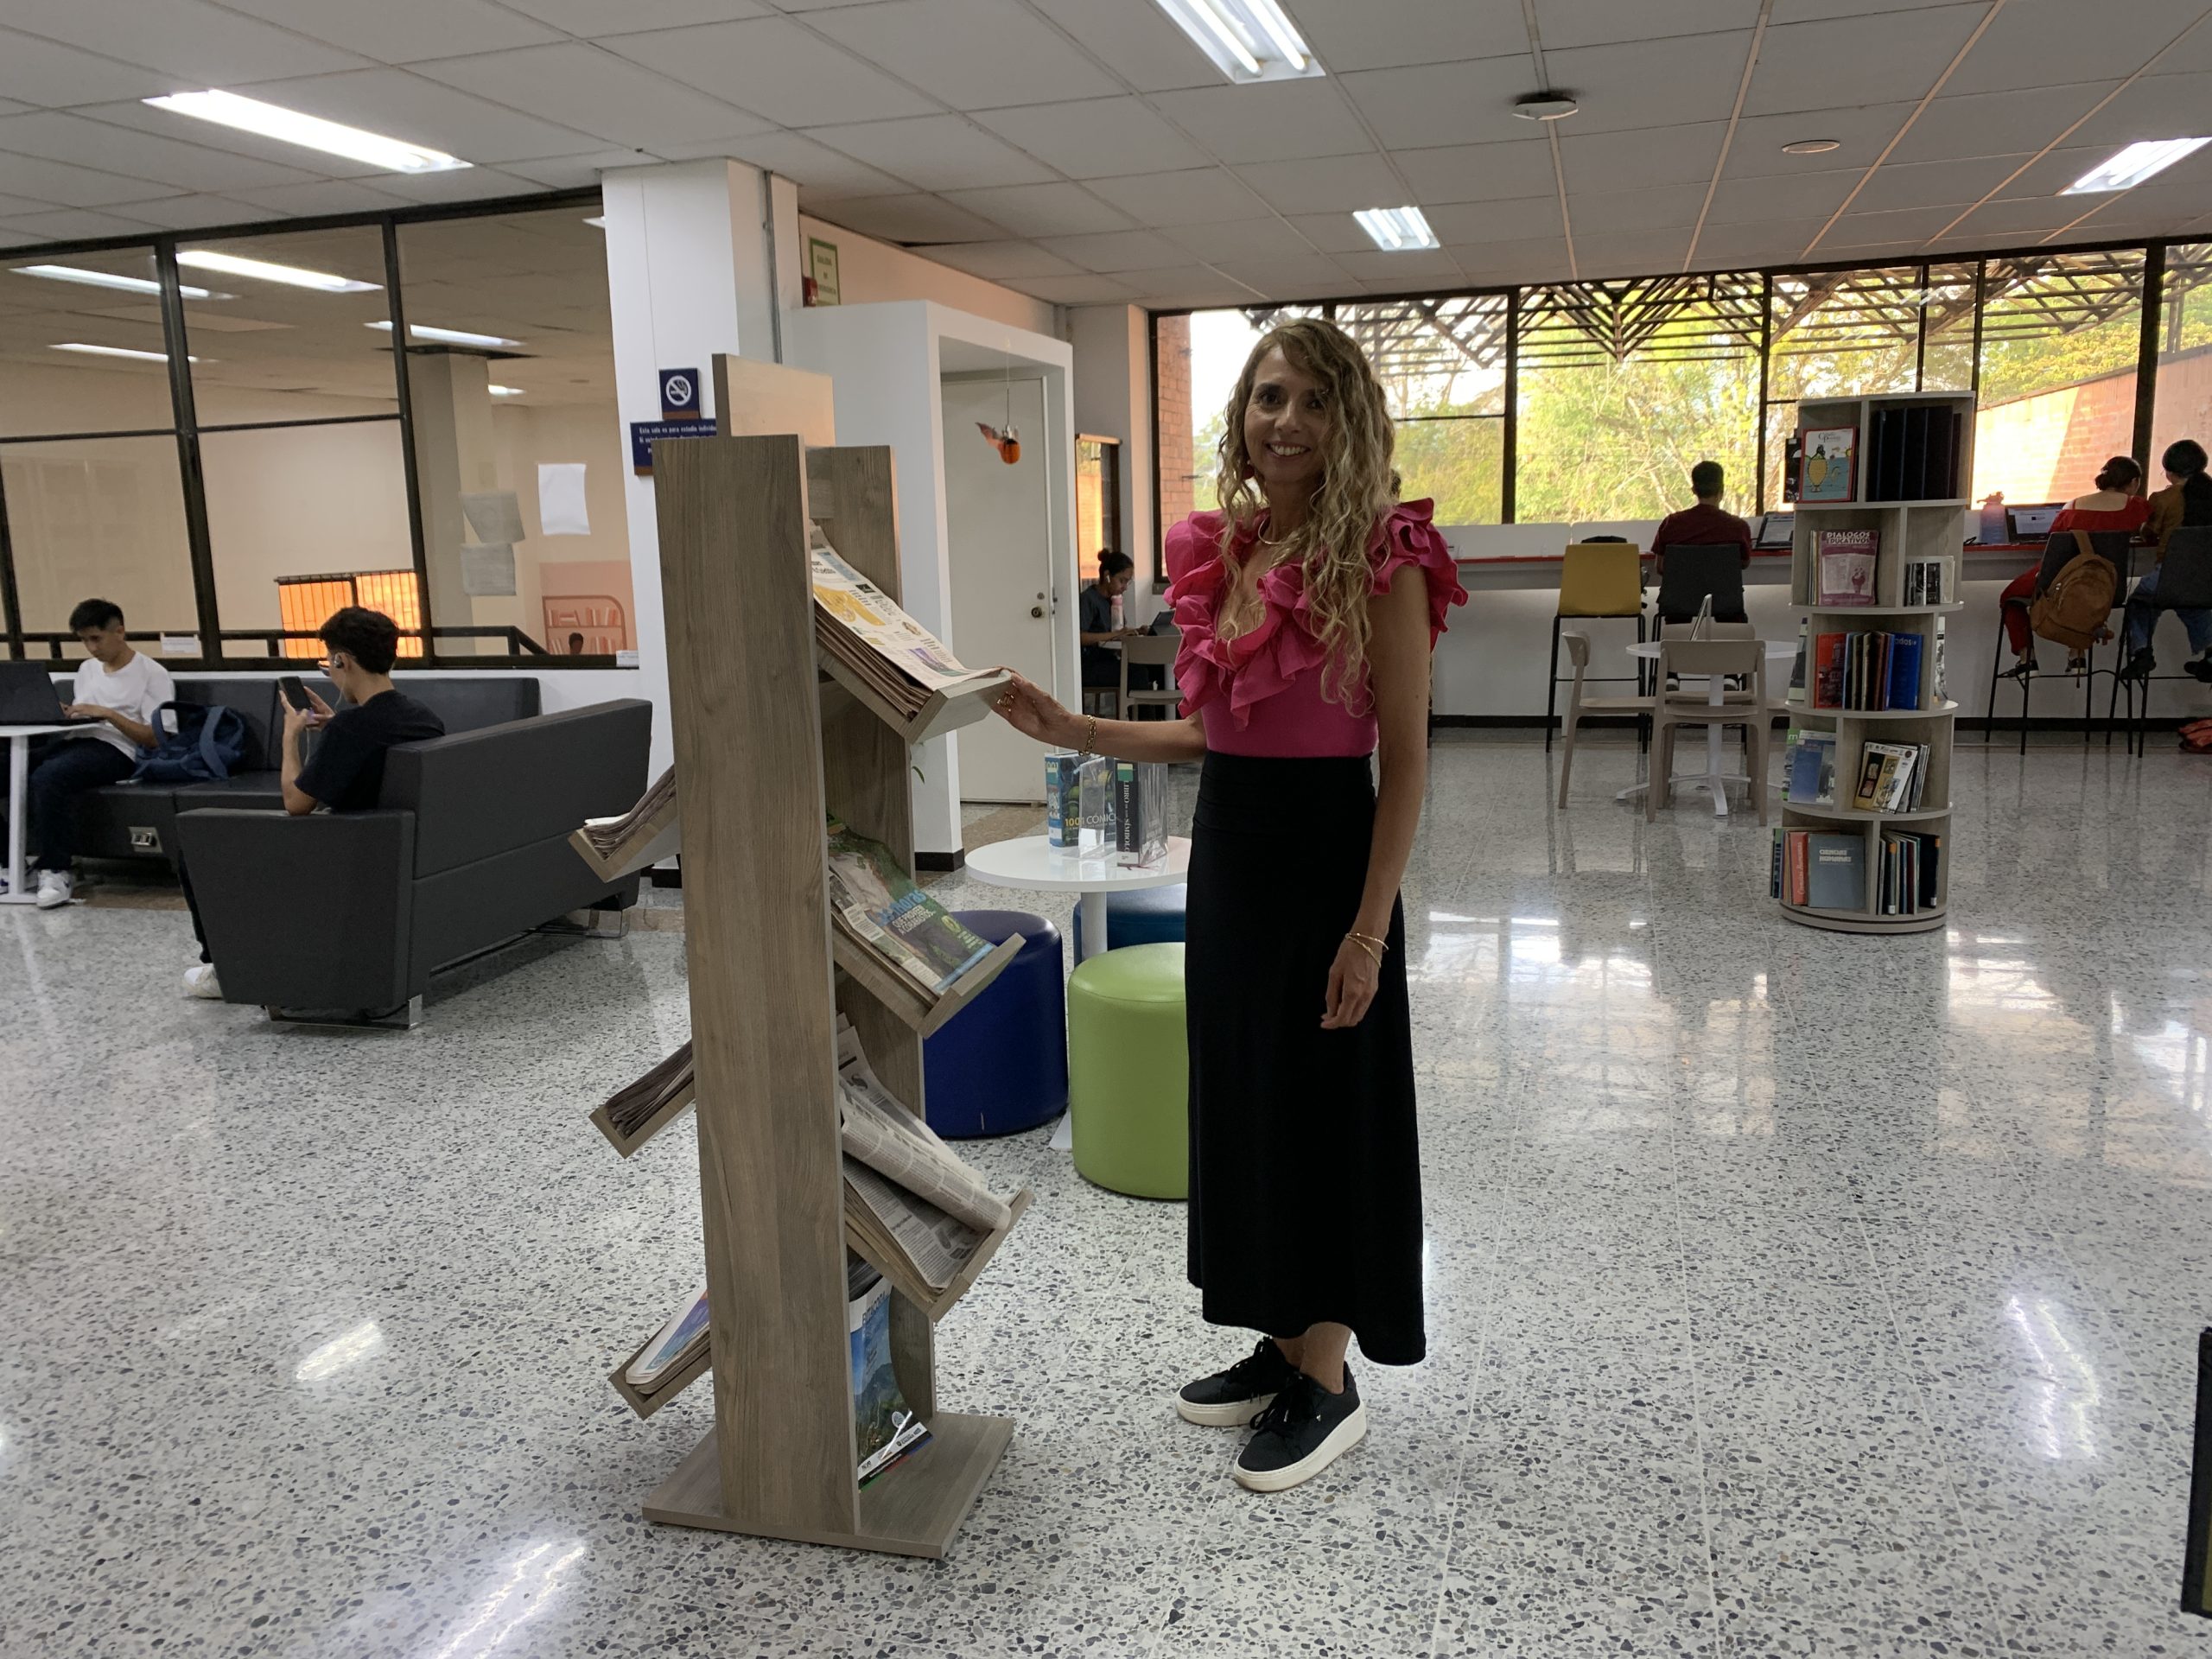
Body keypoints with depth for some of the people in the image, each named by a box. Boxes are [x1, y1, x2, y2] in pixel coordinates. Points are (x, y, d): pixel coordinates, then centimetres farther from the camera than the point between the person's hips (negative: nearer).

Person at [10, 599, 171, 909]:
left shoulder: (153, 674, 1)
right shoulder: (87, 668, 25)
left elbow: (156, 739, -7)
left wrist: (109, 713, -15)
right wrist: (61, 714, 5)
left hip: (114, 749, -7)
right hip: (73, 740, 7)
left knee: (47, 777, -36)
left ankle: (57, 870, -26)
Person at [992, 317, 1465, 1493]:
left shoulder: (1382, 563, -12)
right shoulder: (1220, 555, 7)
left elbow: (1405, 760, -13)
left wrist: (1368, 931, -17)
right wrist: (1072, 733, 5)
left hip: (1323, 854, -7)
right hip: (1225, 853, 7)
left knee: (1324, 1111, 4)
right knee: (1240, 1098, 15)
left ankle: (1328, 1385, 22)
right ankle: (1281, 1347, 33)